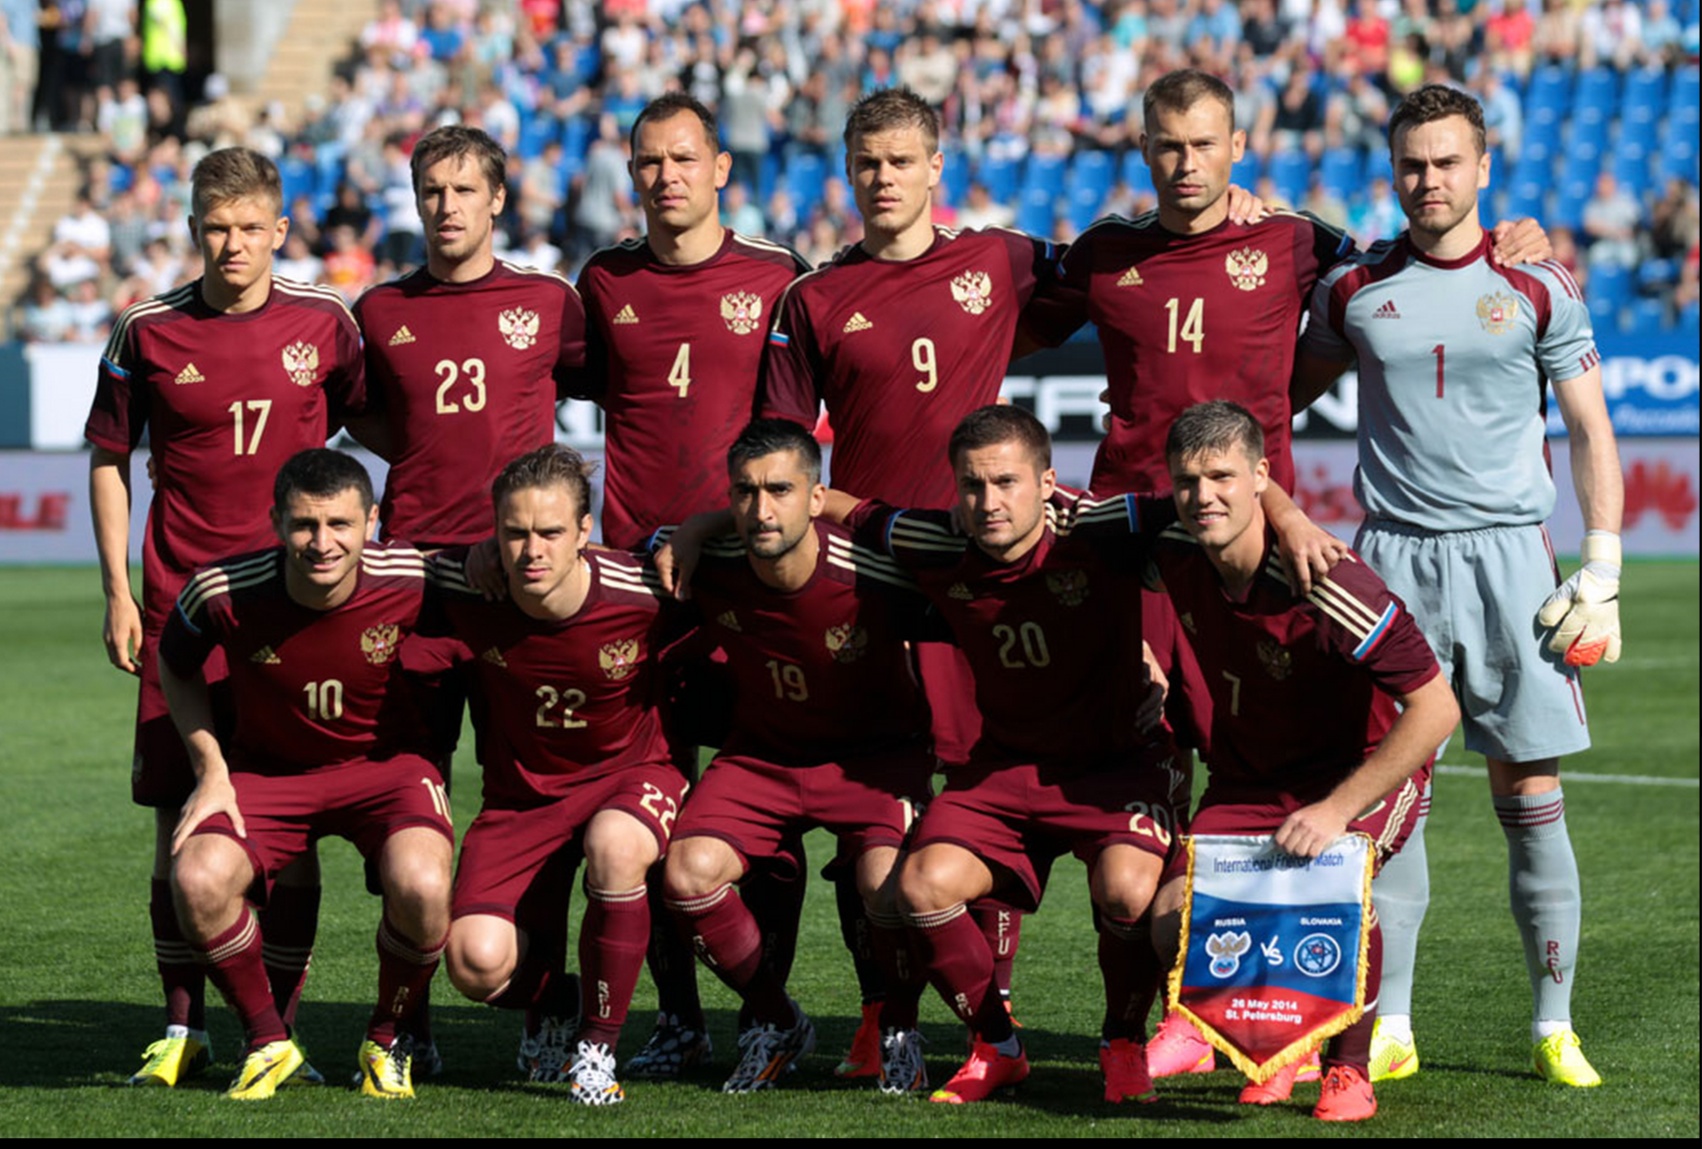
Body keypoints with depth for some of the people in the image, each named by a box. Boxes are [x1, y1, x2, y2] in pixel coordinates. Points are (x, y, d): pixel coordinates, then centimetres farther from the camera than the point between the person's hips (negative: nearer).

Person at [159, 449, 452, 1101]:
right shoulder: (223, 593, -21)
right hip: (267, 768, 1)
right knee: (198, 881, -27)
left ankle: (388, 1042, 1)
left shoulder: (411, 581, -23)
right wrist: (210, 770, -5)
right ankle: (267, 1042, 0)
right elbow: (176, 667, 1)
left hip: (385, 761, -1)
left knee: (420, 888, -31)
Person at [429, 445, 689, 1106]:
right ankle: (551, 1002, 21)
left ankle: (598, 1047, -17)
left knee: (612, 845, -39)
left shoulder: (646, 593, -22)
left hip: (631, 771, -2)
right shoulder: (465, 592, -18)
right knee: (477, 965, -19)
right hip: (522, 792, 2)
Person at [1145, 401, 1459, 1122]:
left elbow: (1435, 708, -29)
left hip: (1364, 771, -5)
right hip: (1247, 781, 5)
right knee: (1175, 927, -15)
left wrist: (1338, 809, -32)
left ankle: (1349, 1065, -9)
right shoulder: (1177, 560, -14)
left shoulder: (1321, 584, -31)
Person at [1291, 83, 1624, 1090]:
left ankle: (1556, 1026, 7)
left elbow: (1592, 432, 5)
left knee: (1531, 799, -1)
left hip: (1508, 554, -1)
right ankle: (1389, 1028, 3)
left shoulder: (1537, 287, 2)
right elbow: (1287, 393, 22)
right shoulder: (1354, 290, 6)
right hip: (1392, 556, 1)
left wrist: (1603, 571, -2)